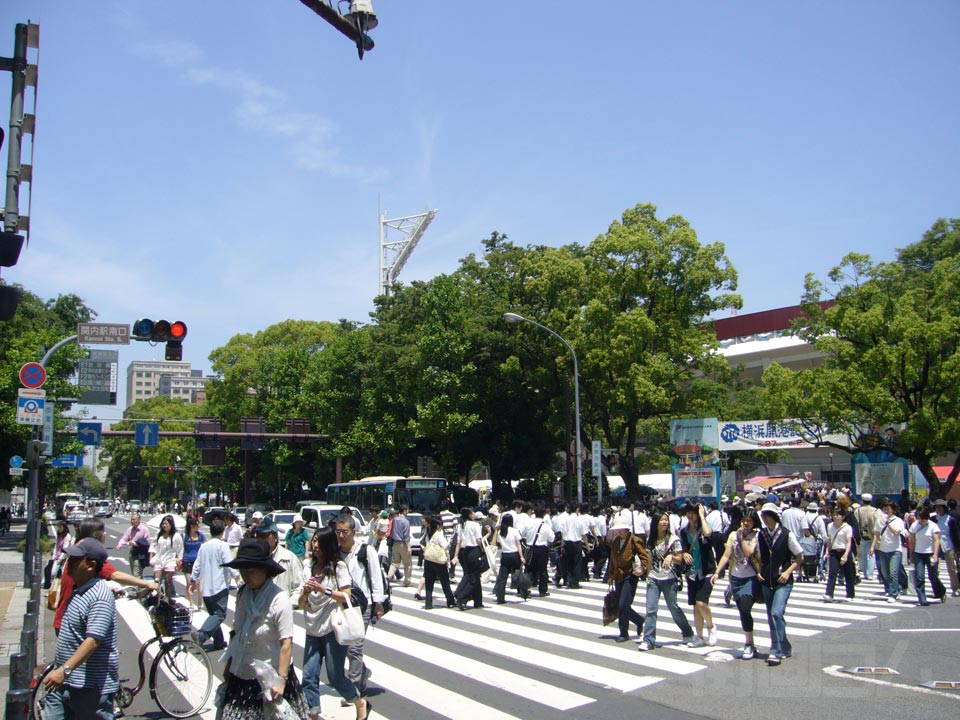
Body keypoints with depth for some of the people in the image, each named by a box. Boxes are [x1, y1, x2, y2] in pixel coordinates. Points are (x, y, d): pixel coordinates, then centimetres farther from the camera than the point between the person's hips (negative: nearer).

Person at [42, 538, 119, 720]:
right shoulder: (79, 589, 11)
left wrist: (65, 669, -33)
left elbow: (93, 640, -29)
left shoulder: (99, 598, -22)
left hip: (91, 686, -10)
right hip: (63, 682, 10)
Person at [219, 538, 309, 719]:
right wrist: (228, 664, 13)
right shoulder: (243, 594, 0)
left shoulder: (279, 600, -18)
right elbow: (237, 633, 12)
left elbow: (286, 643, -20)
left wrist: (281, 680, -23)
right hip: (241, 676, 5)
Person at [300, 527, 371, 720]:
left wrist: (323, 590, -19)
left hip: (333, 628, -5)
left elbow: (346, 597, -9)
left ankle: (361, 703, 25)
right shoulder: (310, 568, 11)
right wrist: (306, 592, -10)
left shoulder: (338, 566, -3)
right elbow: (301, 604, 11)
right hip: (313, 630, 5)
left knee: (335, 677, 1)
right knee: (309, 677, -3)